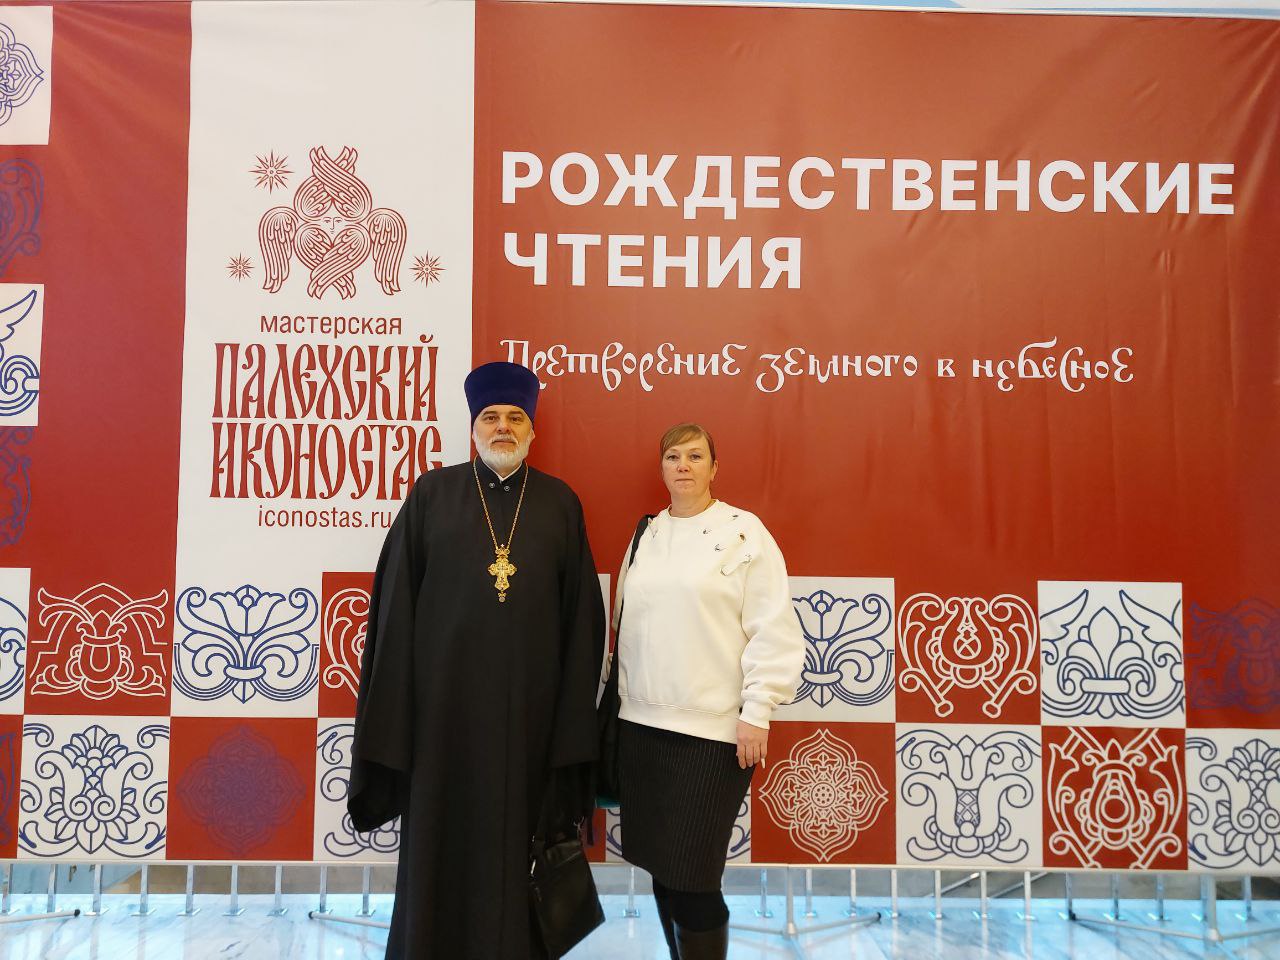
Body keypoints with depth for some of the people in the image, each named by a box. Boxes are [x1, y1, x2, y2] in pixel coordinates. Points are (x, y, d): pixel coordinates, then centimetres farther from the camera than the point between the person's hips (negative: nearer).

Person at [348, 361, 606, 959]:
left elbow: (581, 614, 4)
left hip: (528, 701, 1)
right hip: (444, 696, 0)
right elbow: (395, 602, 0)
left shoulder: (561, 504, 5)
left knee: (515, 839, 10)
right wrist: (389, 716, -4)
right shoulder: (432, 494, 2)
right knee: (441, 836, 9)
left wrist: (573, 716, 0)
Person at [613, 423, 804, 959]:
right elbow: (625, 622, 15)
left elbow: (773, 630, -8)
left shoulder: (744, 532, -3)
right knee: (659, 867, 12)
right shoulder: (645, 535, 11)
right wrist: (622, 696, 13)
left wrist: (757, 713, -12)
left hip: (713, 730, -5)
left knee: (690, 878, -3)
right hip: (641, 723, 5)